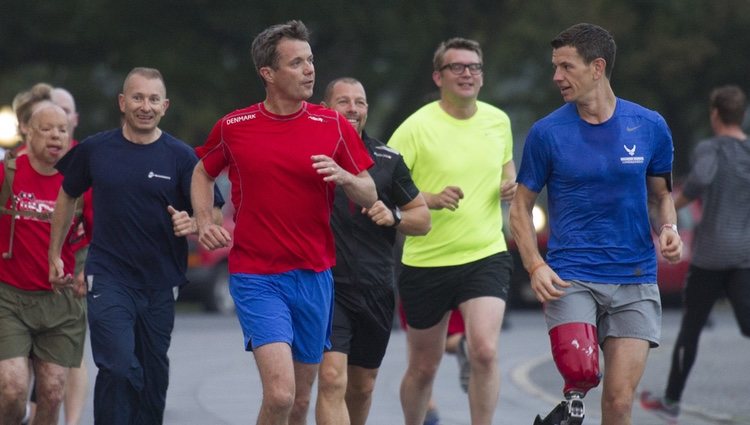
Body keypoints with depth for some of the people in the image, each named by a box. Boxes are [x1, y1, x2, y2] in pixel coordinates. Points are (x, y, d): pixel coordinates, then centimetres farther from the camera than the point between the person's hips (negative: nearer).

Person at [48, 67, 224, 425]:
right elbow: (67, 195, 18)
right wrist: (54, 255, 19)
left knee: (153, 378, 10)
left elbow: (214, 216, -4)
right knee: (118, 367, -18)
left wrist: (191, 224, -26)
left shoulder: (181, 157, -3)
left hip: (160, 283, 2)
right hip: (108, 277, -1)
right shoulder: (95, 150, 0)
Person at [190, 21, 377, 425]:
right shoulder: (233, 127, -1)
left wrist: (345, 177, -15)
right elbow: (202, 172, 19)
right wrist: (204, 223, 4)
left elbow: (369, 196, 6)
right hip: (255, 276, -3)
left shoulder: (334, 126, 1)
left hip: (314, 277, 3)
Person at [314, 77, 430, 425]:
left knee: (362, 387, 15)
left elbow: (423, 218, 13)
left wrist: (394, 217, -6)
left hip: (376, 290, 4)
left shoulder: (387, 160, 8)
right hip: (326, 285, -4)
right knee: (331, 379, -18)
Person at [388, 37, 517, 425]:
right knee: (423, 367, 10)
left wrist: (510, 185, 5)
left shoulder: (498, 120, 6)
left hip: (486, 256, 2)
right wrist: (430, 199, -24)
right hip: (426, 262, -2)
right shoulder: (417, 127, -9)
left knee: (484, 352, -20)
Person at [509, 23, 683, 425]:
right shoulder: (547, 132, 0)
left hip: (635, 278, 1)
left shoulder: (650, 126, 4)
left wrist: (668, 230, -4)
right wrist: (536, 267, -9)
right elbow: (521, 207, 6)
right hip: (570, 278, -1)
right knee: (581, 370, -25)